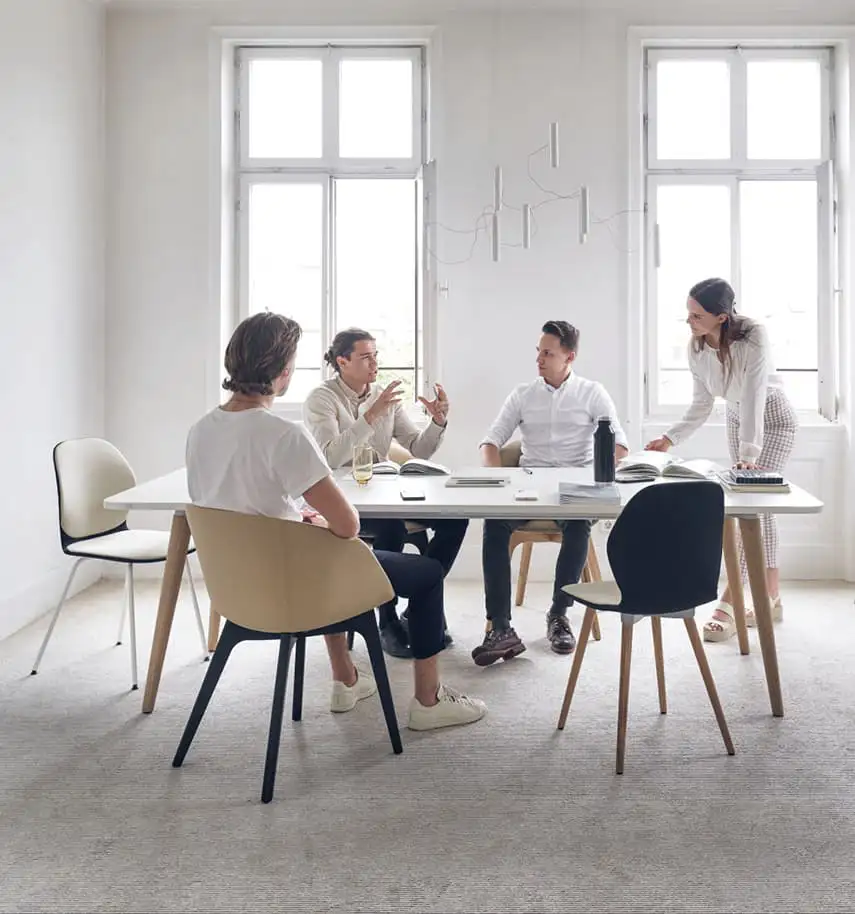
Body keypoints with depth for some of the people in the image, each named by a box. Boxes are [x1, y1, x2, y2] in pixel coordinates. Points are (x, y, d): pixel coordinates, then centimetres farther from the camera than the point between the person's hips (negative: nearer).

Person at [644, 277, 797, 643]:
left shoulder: (753, 336, -30)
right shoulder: (696, 347, -13)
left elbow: (754, 395, -38)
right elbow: (701, 405, -5)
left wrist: (748, 452, -45)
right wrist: (670, 438, -17)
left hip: (773, 420, -6)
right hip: (737, 418, 6)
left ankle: (728, 602, -15)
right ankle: (772, 597, 17)